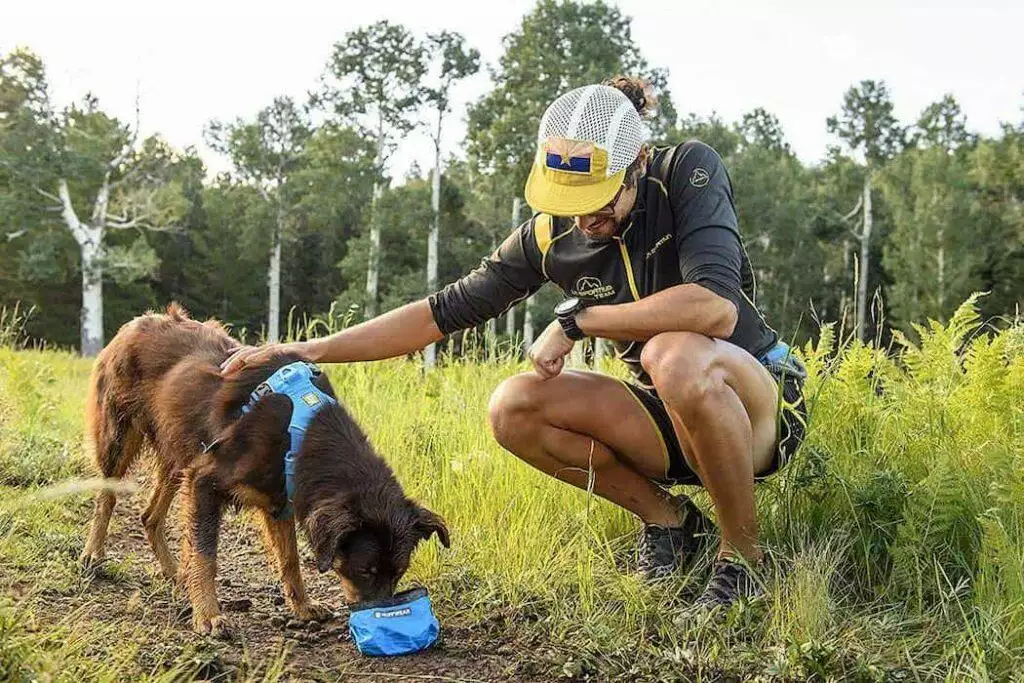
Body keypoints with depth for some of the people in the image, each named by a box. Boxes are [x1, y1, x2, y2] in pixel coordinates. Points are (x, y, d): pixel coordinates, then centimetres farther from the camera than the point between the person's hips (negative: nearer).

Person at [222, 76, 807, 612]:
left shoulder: (690, 171, -18)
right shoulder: (550, 235, -7)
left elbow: (715, 307, -34)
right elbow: (446, 311, -4)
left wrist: (576, 320, -25)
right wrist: (303, 352, -10)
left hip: (763, 405, -4)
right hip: (671, 421, 5)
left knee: (675, 354, -38)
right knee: (513, 407, -17)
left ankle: (744, 556, -14)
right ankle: (667, 517, 3)